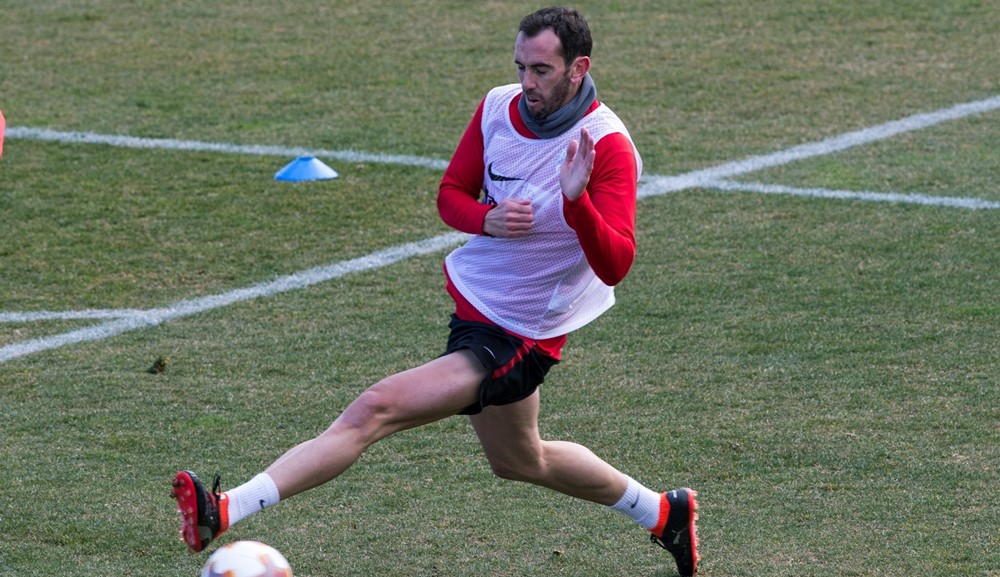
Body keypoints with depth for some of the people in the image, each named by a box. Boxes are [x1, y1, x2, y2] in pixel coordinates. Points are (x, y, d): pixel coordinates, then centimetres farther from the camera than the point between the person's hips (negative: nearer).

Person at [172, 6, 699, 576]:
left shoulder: (608, 148, -21)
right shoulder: (499, 107, -3)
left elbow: (614, 266, -28)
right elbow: (450, 194, 7)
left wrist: (576, 200, -45)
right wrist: (488, 218, -15)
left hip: (518, 338, -9)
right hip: (472, 295, 9)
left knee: (375, 409, -20)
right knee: (520, 460, 28)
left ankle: (225, 512, -26)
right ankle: (662, 513, 48)